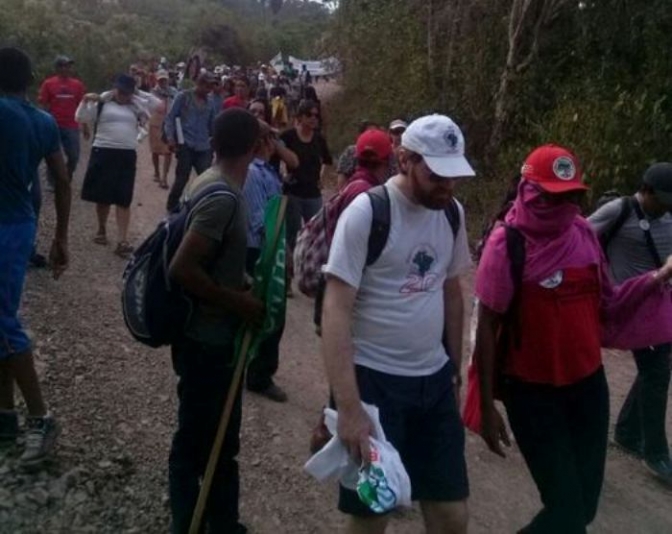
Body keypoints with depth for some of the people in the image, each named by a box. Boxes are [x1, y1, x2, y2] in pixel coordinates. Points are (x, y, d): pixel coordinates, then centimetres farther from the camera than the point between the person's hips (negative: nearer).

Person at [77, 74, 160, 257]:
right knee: (102, 196, 9)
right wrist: (85, 101, -16)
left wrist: (139, 94, 3)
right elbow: (80, 118, -2)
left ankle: (122, 241, -5)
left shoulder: (136, 107, 10)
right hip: (103, 153, -1)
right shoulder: (102, 104, 2)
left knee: (124, 200, -2)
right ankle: (102, 229, 32)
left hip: (127, 155, 2)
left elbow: (159, 103, 7)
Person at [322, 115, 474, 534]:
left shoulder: (453, 211, 4)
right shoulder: (366, 212, -16)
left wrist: (456, 369, 17)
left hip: (434, 379, 6)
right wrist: (348, 406, -25)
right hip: (374, 379, -5)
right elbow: (336, 311, -19)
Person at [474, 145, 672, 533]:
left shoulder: (585, 233, 1)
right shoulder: (507, 244, -14)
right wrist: (488, 405, -10)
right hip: (532, 392, -5)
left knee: (586, 501, 14)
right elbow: (487, 328, -11)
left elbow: (606, 304, 8)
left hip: (588, 384, 5)